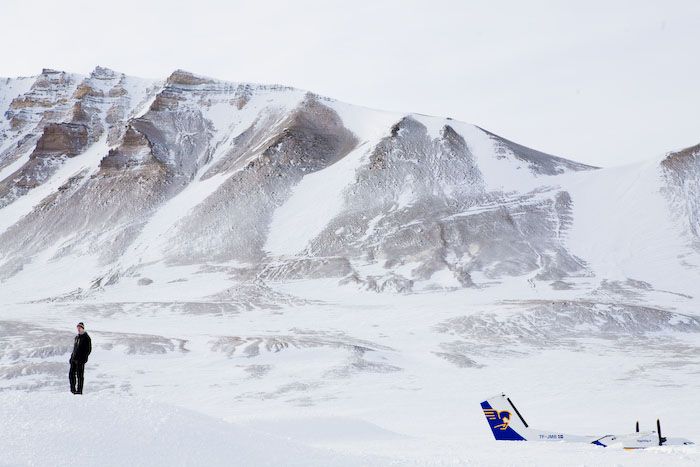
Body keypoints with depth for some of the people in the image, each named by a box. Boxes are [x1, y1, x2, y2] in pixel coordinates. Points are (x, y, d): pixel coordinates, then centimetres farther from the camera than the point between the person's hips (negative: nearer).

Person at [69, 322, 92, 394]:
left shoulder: (86, 338, -6)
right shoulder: (77, 337, 18)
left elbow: (89, 350, -9)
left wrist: (84, 358, -17)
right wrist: (71, 357, 17)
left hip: (80, 360, -7)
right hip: (74, 359, 7)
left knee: (79, 375, -5)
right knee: (71, 374, 5)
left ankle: (79, 390, -1)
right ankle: (72, 389, 14)